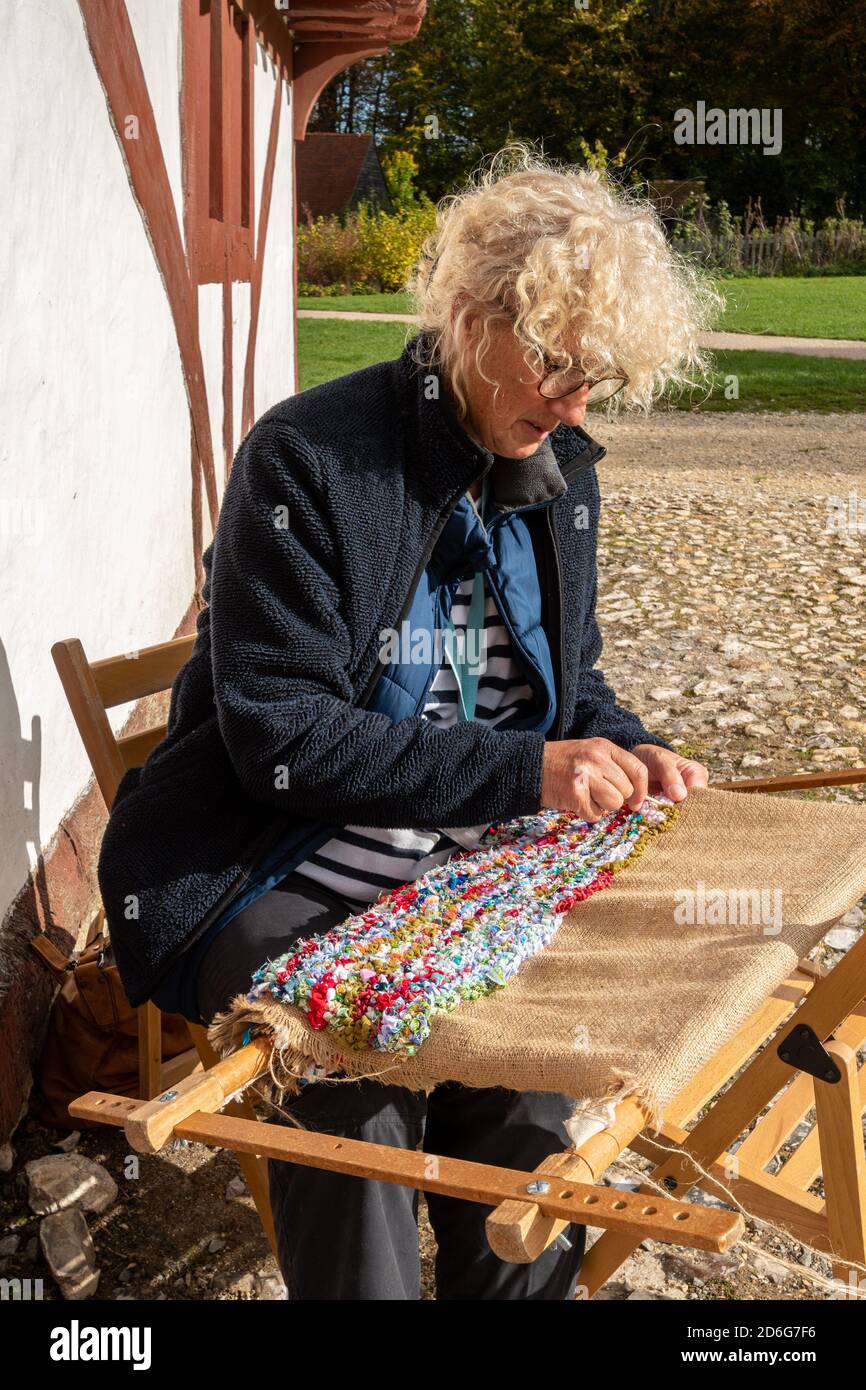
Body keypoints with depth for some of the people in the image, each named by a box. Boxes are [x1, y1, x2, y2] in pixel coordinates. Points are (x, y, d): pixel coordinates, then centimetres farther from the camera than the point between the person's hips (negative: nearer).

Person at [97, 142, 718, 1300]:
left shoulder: (561, 468, 6)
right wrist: (523, 768, -25)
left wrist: (624, 750, -4)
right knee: (360, 1086, -28)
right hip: (277, 880, -4)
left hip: (471, 863, 5)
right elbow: (281, 733, -20)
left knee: (535, 1064, -19)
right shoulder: (309, 458, -16)